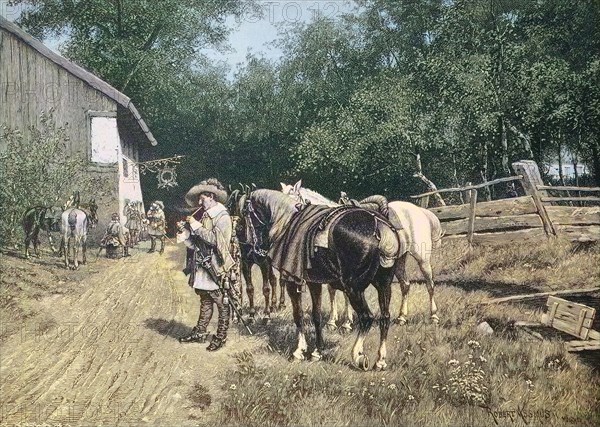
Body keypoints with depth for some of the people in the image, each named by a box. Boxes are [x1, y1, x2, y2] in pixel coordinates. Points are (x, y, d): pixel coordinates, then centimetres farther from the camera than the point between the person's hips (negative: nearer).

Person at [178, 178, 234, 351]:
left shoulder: (223, 217, -10)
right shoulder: (205, 216, 11)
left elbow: (214, 239, -23)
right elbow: (196, 244, 14)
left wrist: (196, 225, -17)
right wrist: (185, 233, -3)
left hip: (216, 269, -8)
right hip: (202, 267, 8)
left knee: (222, 304, 3)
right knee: (205, 301, 18)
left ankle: (221, 337, 10)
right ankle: (200, 332, 27)